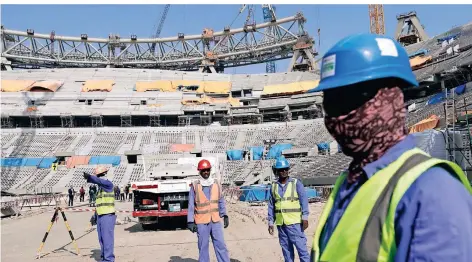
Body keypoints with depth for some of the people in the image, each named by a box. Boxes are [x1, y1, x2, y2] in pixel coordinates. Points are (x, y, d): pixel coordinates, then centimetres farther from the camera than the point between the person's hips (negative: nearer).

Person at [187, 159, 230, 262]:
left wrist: (225, 215, 4)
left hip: (216, 221, 2)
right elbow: (191, 205, -2)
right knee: (203, 247, 6)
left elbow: (221, 201, 10)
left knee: (221, 245, 2)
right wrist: (190, 221, -5)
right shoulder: (195, 186, -4)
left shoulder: (216, 183, 5)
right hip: (201, 222, -2)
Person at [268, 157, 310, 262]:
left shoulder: (296, 183, -1)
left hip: (294, 222, -4)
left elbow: (304, 200, -5)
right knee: (286, 248, 9)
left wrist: (305, 218, -12)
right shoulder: (274, 186, 9)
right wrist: (270, 222, 9)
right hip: (280, 223, 4)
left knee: (301, 246, -6)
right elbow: (271, 205, 12)